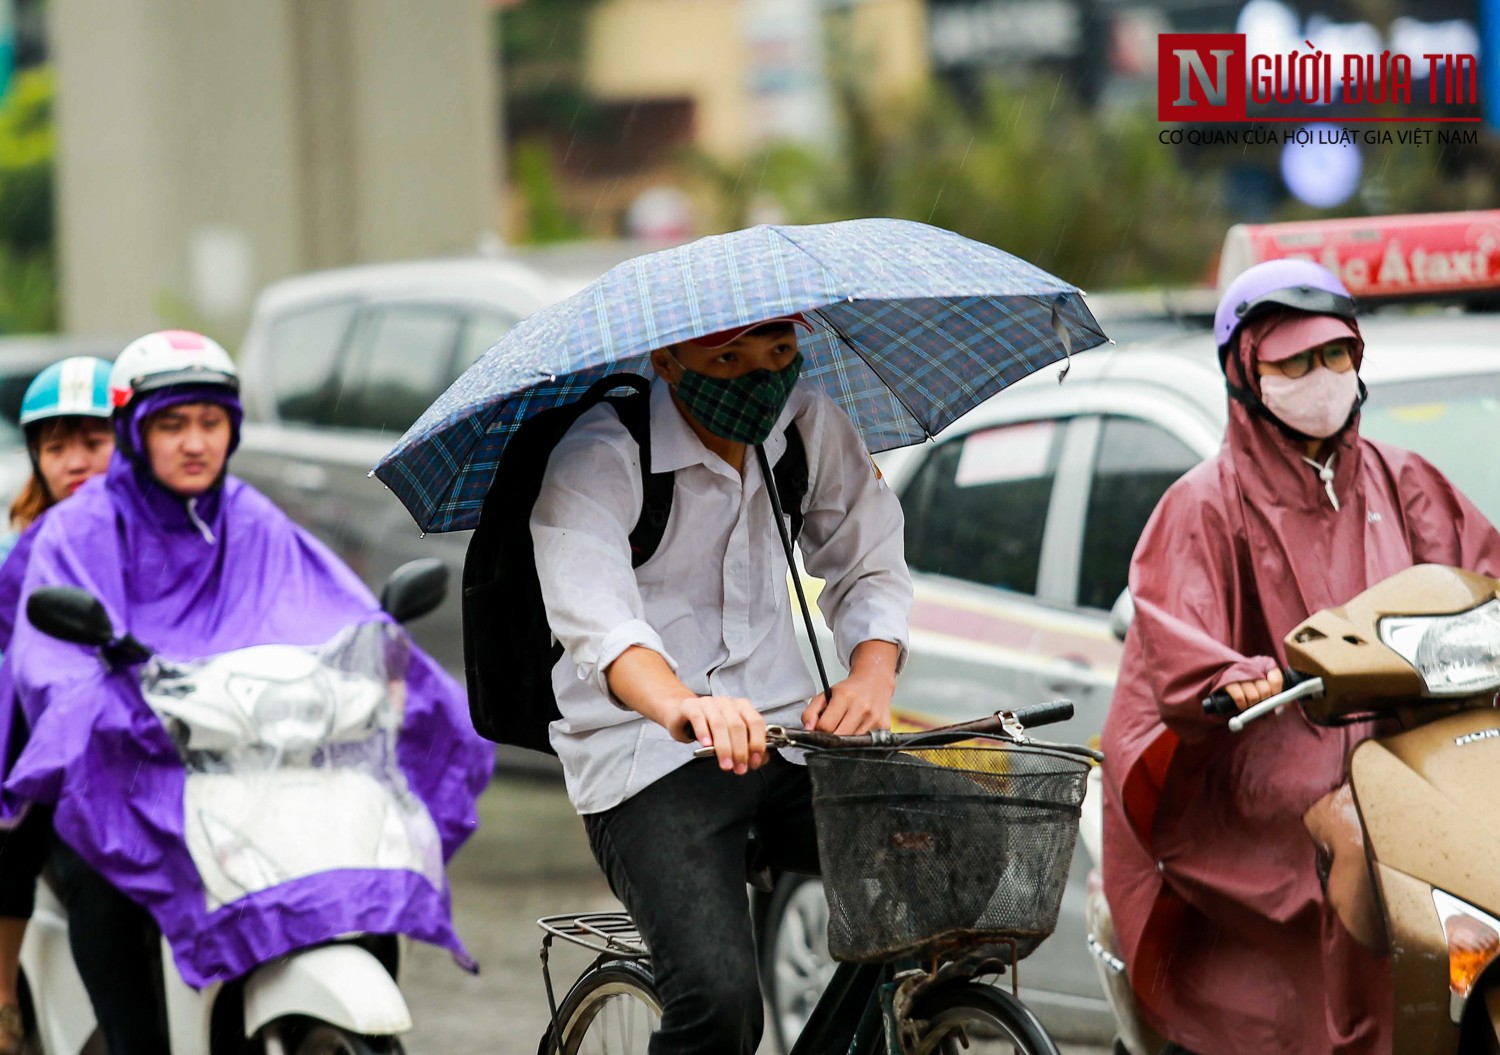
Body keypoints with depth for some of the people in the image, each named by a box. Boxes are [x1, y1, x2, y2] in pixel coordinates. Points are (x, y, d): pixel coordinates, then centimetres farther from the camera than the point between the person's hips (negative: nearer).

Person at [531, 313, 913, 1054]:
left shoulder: (810, 429, 5)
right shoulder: (595, 460, -14)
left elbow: (870, 568, 12)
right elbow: (596, 620, -30)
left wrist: (872, 675, -12)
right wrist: (684, 706, -51)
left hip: (784, 733, 6)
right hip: (645, 761, -5)